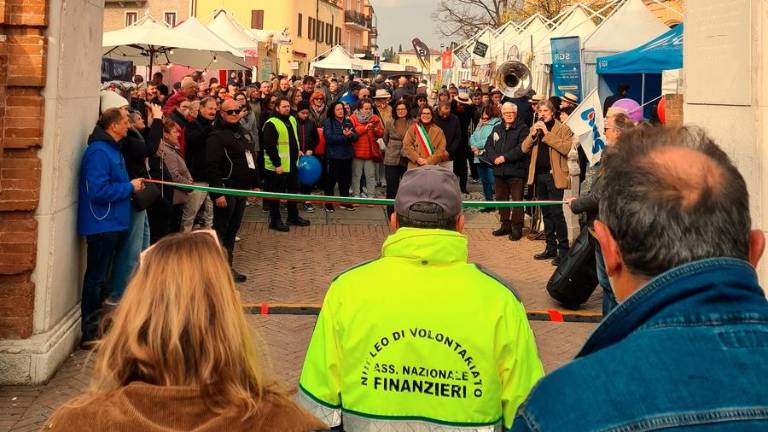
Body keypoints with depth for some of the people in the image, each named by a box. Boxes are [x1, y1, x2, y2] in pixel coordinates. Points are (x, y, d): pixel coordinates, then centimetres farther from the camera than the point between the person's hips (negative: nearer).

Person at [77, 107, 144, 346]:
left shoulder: (111, 149, 13)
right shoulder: (99, 152, -20)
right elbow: (99, 191, -27)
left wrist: (131, 186, 6)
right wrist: (130, 187, -17)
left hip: (112, 225, 10)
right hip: (101, 226, -10)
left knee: (100, 277, 18)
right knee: (96, 278, -3)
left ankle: (97, 326, 29)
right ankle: (90, 333, 4)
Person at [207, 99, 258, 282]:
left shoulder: (243, 133, 15)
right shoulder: (216, 136, -12)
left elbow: (251, 159, 24)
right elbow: (212, 166, -19)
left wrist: (254, 184, 19)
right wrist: (217, 193, -24)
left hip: (242, 190, 8)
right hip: (226, 190, -8)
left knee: (233, 229, 13)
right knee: (220, 231, -3)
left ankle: (228, 266, 20)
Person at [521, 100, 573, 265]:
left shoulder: (563, 129, -1)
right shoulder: (535, 128, 16)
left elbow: (565, 148, -17)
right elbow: (525, 149, 7)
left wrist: (547, 133, -16)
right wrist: (533, 134, -9)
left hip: (554, 175, -6)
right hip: (539, 175, 6)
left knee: (556, 212, -11)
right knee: (546, 213, 11)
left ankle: (563, 250, -8)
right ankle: (551, 248, 19)